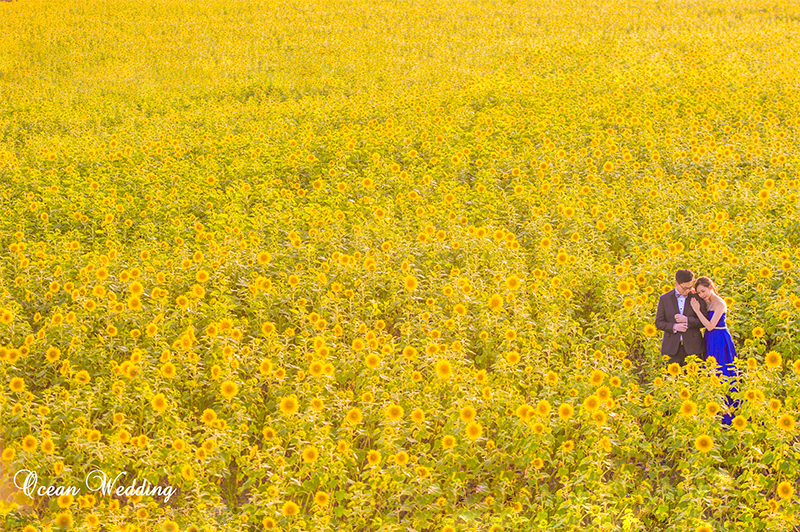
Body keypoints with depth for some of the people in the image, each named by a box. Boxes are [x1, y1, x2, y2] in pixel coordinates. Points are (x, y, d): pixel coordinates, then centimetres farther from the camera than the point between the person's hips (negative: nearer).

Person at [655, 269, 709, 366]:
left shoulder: (697, 297, 4)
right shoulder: (664, 299, 6)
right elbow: (659, 323, 5)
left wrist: (687, 320, -14)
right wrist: (674, 326, -14)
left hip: (692, 347, 0)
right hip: (672, 348, 0)